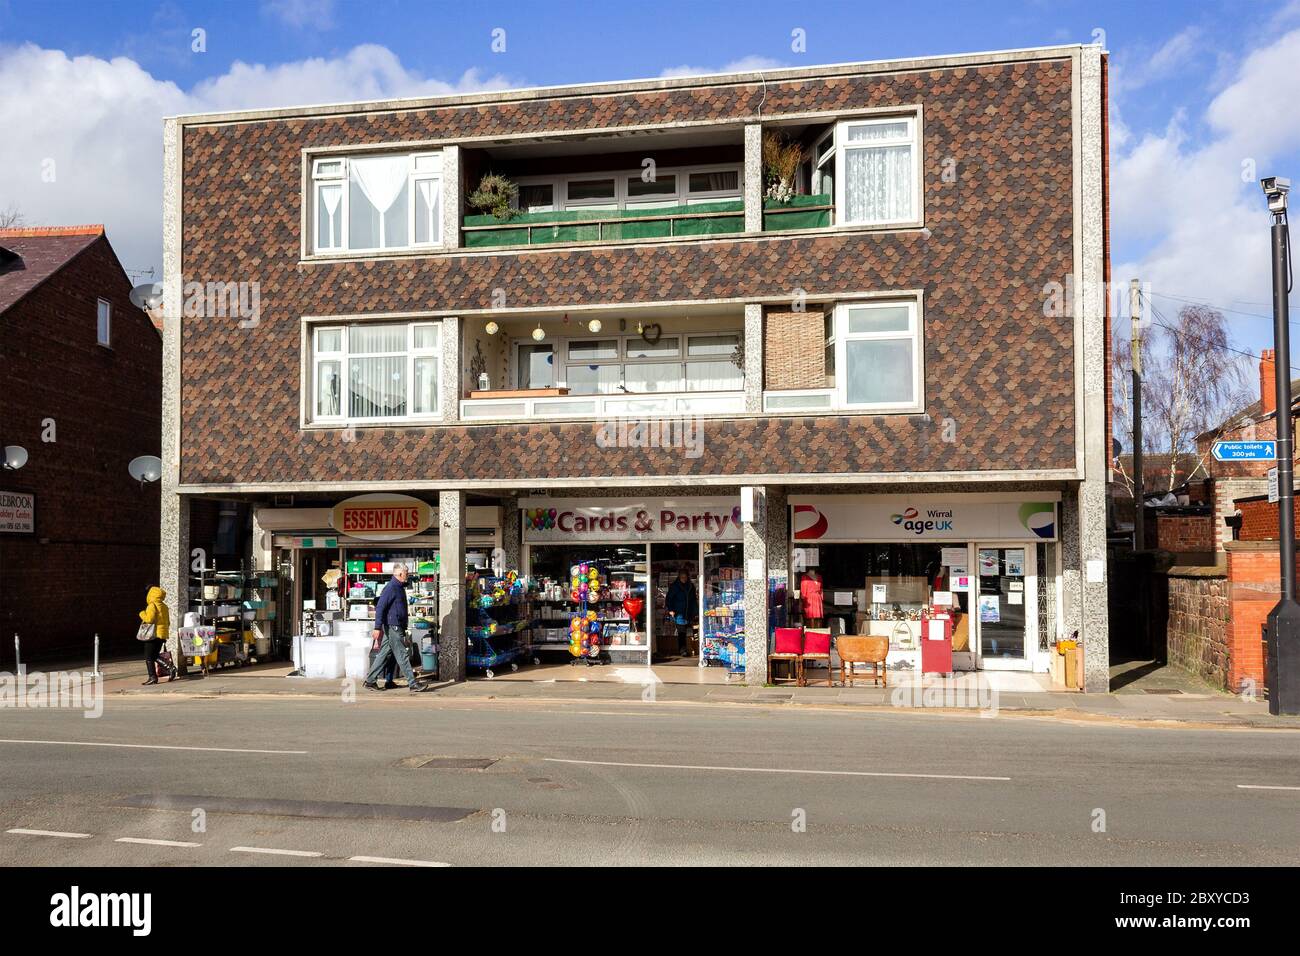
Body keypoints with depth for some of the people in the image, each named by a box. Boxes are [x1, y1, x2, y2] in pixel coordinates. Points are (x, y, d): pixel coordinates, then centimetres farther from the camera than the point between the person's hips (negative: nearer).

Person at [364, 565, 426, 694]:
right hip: (393, 626, -10)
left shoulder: (399, 587, 17)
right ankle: (412, 684, -4)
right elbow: (380, 607, -19)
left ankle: (370, 681, 17)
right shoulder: (390, 588, -14)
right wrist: (377, 627, -24)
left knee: (385, 654, 12)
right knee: (403, 655, -7)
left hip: (397, 627, 10)